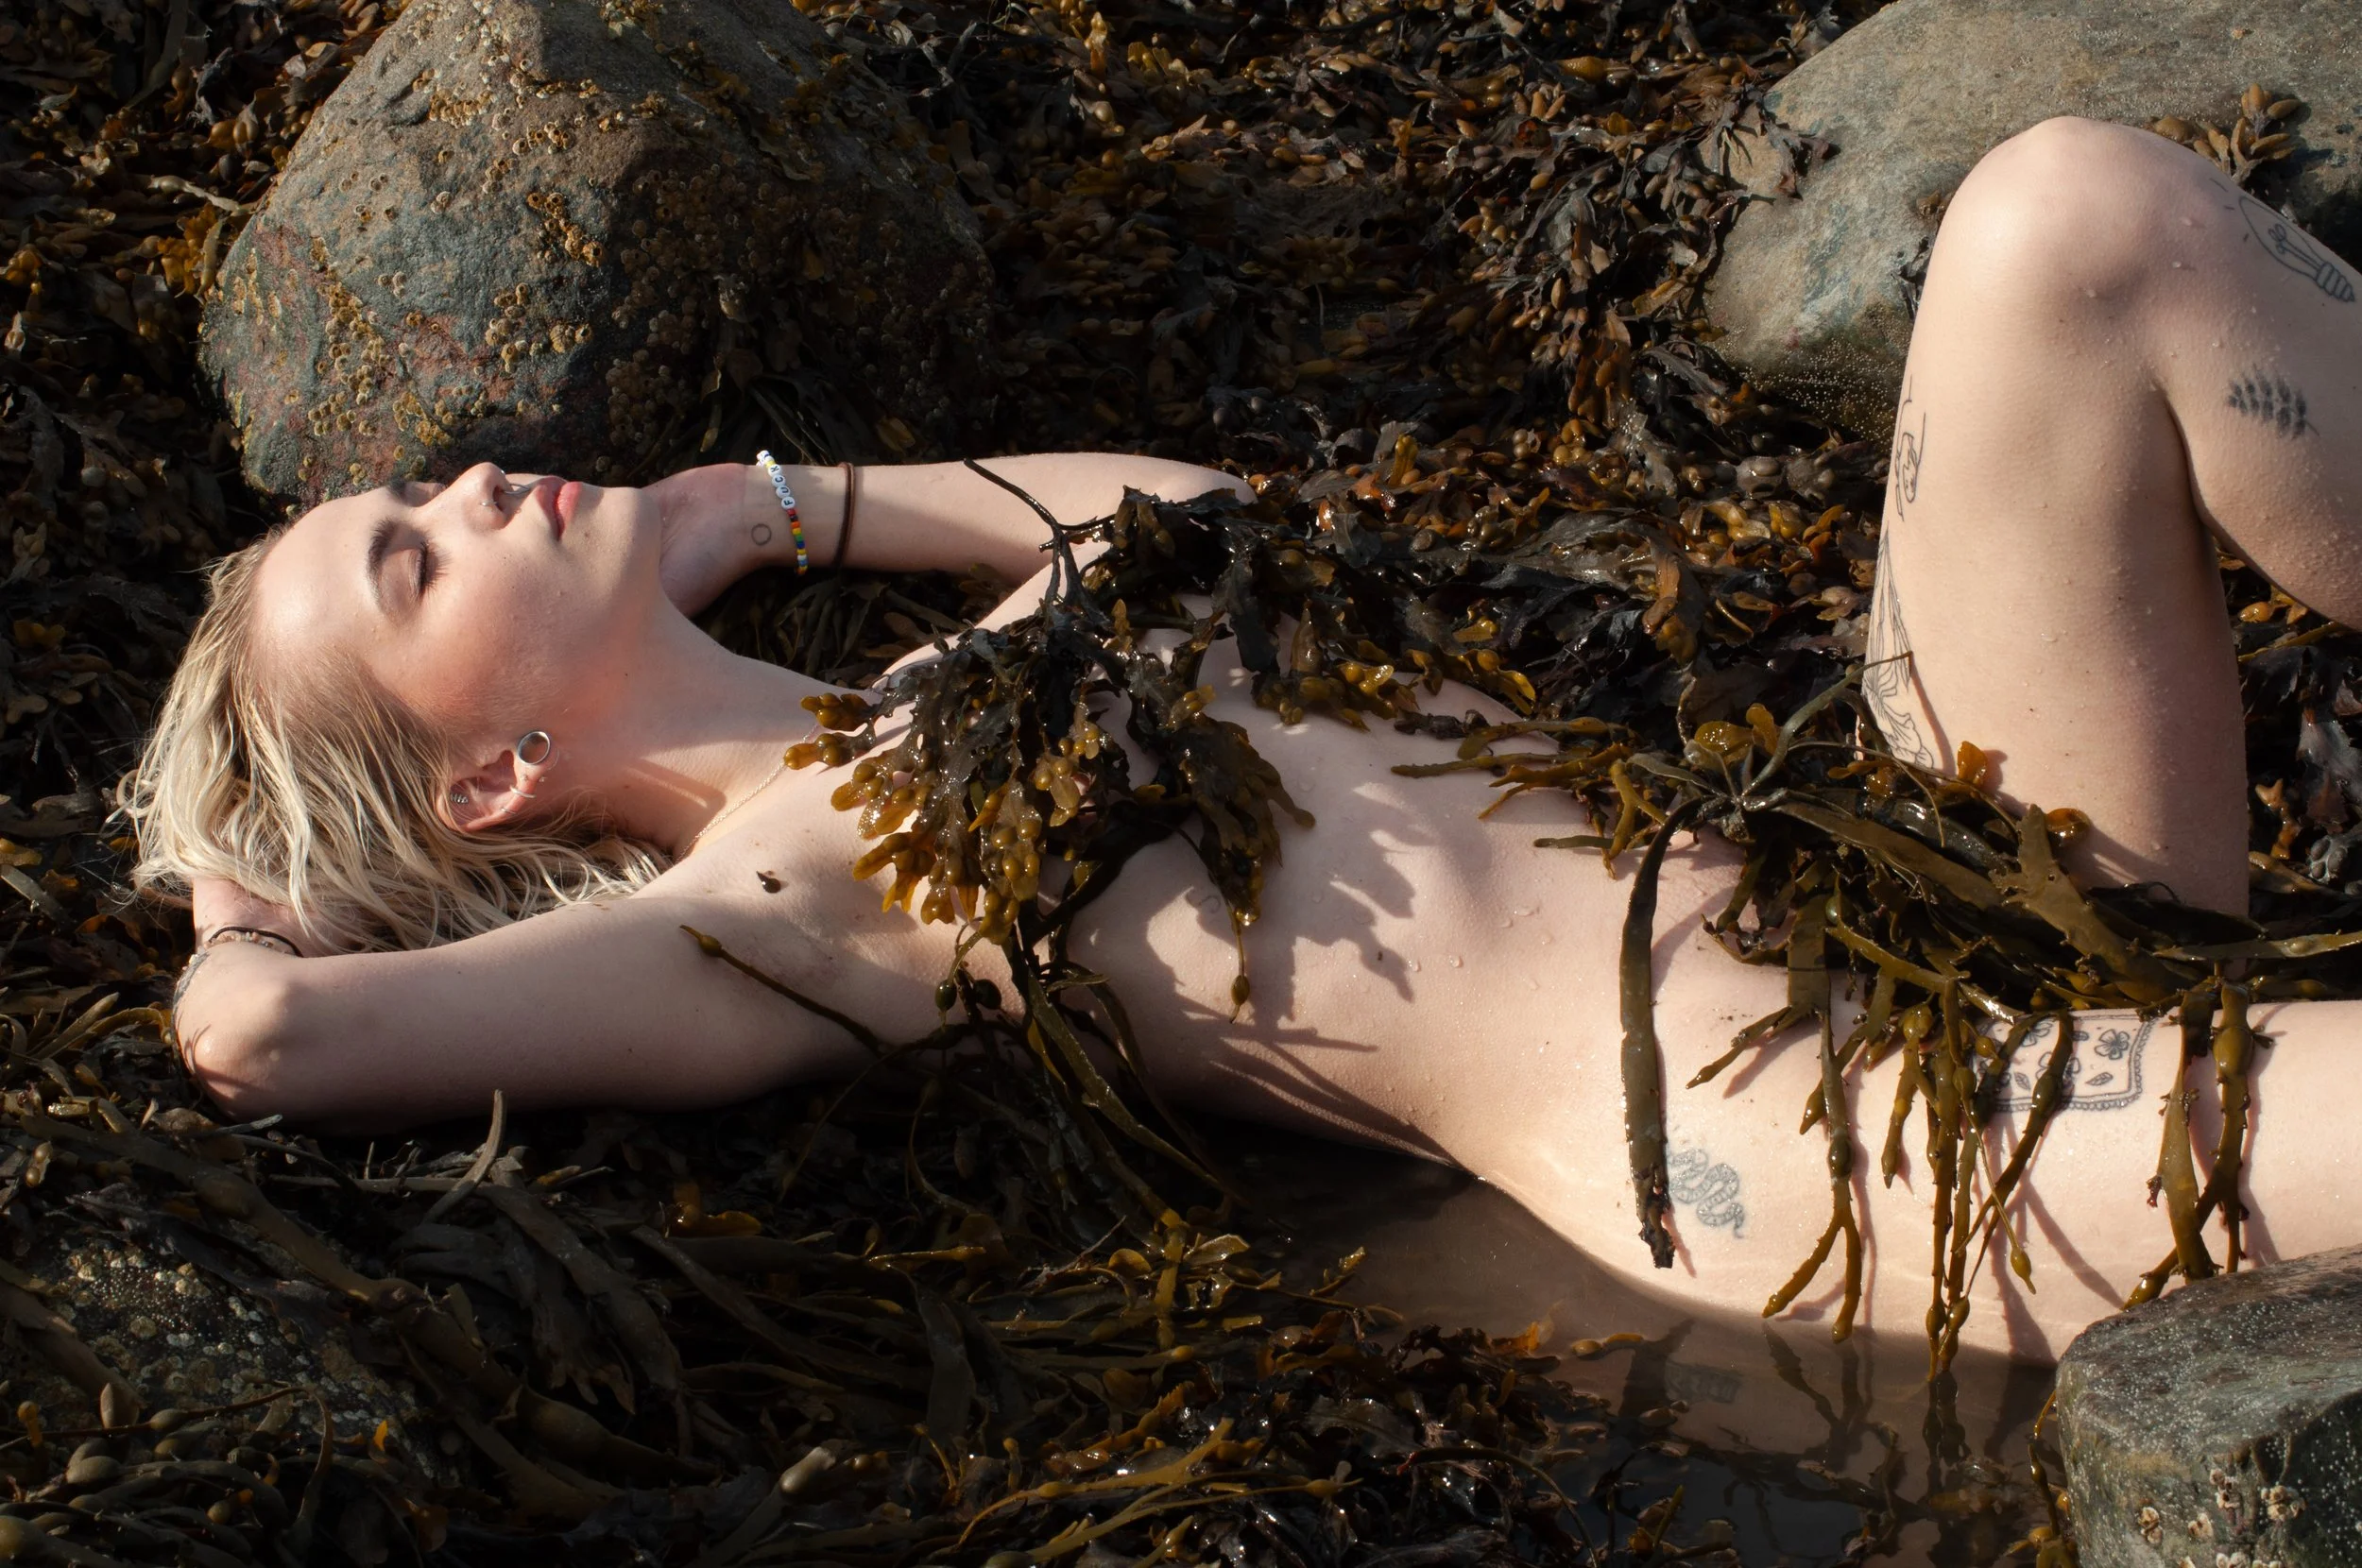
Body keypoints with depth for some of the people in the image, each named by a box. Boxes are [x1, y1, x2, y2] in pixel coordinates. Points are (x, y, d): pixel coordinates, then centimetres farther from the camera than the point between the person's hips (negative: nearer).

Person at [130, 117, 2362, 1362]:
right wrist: (239, 907, 12)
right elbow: (266, 1036, -13)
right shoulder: (770, 890, -1)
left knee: (2077, 212, -9)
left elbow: (1209, 502, 41)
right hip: (1764, 1086, -8)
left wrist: (763, 505, 33)